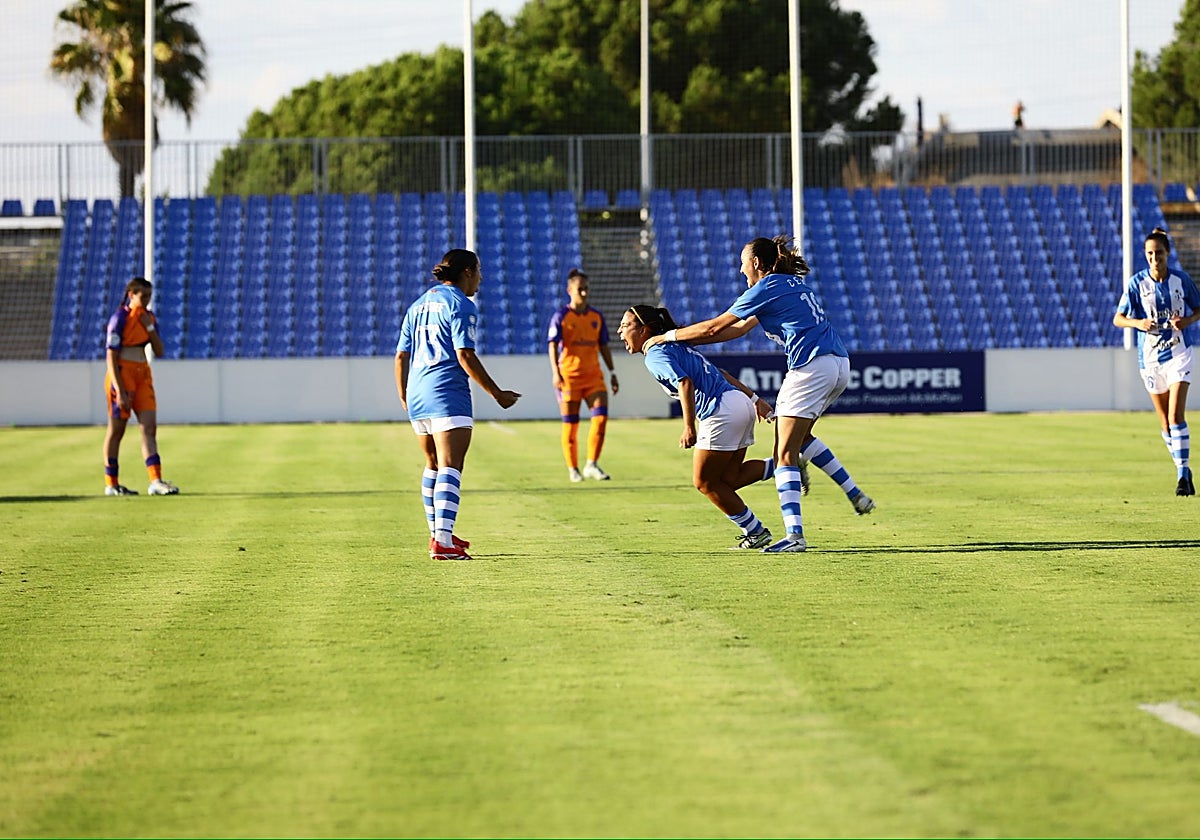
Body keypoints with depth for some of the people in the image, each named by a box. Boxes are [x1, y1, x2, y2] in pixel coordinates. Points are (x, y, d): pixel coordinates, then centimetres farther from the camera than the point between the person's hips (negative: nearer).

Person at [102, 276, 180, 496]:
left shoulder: (149, 317, 9)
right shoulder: (120, 319, -12)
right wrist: (119, 390, -20)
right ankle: (111, 484, 10)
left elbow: (159, 351, 8)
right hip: (122, 374, -6)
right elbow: (111, 357, -15)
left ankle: (156, 481, -8)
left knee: (150, 427, -3)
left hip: (142, 375, 6)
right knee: (117, 429, 2)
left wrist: (150, 327, -6)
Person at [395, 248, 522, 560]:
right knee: (450, 467, -12)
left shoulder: (419, 305, 17)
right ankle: (442, 541, -22)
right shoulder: (460, 305, -6)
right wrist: (497, 394, -10)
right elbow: (465, 356, -14)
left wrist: (404, 397, 29)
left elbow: (401, 356, 18)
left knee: (433, 465, 21)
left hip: (417, 395, 8)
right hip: (448, 395, -8)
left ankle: (437, 534, 29)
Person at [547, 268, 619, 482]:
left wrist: (612, 373, 13)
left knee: (601, 416, -12)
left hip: (593, 376, 4)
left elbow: (603, 347, 16)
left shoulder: (596, 317, 11)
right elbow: (553, 346, -9)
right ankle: (573, 469, 12)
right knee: (570, 425, 0)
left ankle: (592, 465, -4)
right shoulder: (561, 317, -3)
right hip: (569, 376, -4)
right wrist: (555, 372, -21)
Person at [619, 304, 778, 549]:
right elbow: (719, 373, 23)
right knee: (728, 480, 13)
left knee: (705, 482, 4)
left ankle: (755, 533, 8)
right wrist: (755, 399, 25)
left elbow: (685, 383, -22)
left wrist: (689, 427, -28)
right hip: (741, 402, 9)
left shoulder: (656, 355, -6)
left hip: (723, 412, -9)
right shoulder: (676, 347, 22)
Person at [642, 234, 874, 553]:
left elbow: (714, 327, 1)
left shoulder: (766, 288, -3)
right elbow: (741, 328, 27)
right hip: (839, 363, 9)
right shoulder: (794, 283, 23)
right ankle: (855, 494, 19)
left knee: (785, 453, -7)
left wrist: (668, 336, 13)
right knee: (800, 435, 26)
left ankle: (794, 534, -18)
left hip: (811, 368, -9)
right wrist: (687, 341, 27)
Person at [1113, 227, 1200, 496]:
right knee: (1165, 422, 8)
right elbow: (1118, 319, 0)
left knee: (1176, 417, -15)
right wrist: (1139, 323, -20)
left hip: (1178, 353, -2)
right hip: (1150, 357, 2)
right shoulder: (1137, 283, -4)